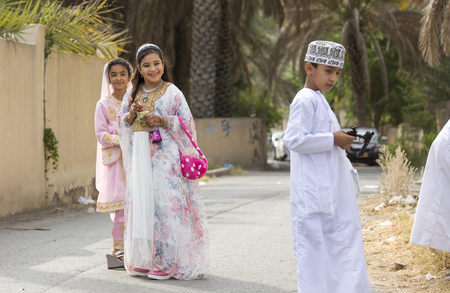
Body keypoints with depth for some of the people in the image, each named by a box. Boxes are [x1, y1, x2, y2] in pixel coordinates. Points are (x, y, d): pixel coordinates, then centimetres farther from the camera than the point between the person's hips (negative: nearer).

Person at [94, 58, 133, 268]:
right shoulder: (104, 104, 2)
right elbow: (101, 134, -3)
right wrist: (120, 140, -17)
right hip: (116, 159, -3)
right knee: (120, 205, -7)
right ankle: (119, 249, 0)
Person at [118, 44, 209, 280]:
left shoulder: (172, 93, 0)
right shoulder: (132, 94, 13)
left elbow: (186, 123, -1)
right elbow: (123, 124, 15)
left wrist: (162, 121, -14)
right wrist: (132, 113, -4)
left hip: (166, 156, -4)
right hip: (140, 156, 4)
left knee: (165, 203, -9)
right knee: (141, 201, 2)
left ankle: (166, 262, -4)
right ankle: (143, 259, 9)